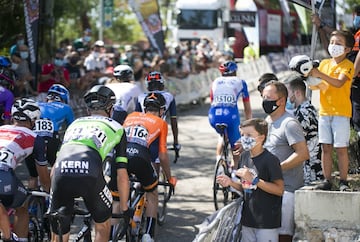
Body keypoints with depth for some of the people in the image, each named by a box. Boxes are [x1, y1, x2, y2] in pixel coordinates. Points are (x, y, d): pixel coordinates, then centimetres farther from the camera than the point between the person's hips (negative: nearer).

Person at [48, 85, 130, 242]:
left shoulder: (74, 124, 37)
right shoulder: (116, 127, 28)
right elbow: (122, 176, 24)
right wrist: (124, 208, 34)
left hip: (61, 175, 3)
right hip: (90, 176, -3)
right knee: (103, 224, 26)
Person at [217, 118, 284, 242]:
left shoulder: (270, 160, -14)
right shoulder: (244, 157, 8)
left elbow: (279, 189, -18)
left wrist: (254, 179, -23)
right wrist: (231, 183, -3)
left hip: (267, 221, -7)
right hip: (248, 219, 7)